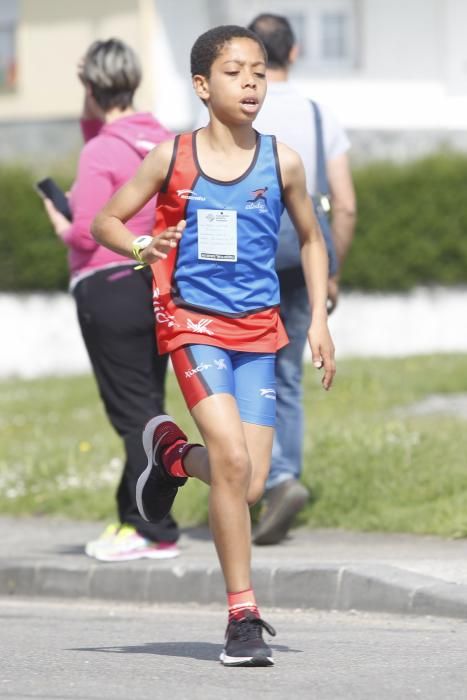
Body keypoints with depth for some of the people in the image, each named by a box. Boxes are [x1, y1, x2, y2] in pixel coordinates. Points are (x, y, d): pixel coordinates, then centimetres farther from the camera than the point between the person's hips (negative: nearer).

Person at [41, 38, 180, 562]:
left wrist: (59, 223, 2)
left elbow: (86, 234, -18)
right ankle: (132, 521, 21)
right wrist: (92, 125, 12)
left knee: (133, 414, -4)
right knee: (146, 410, 13)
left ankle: (157, 533, -3)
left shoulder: (100, 152, -15)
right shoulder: (163, 141, 7)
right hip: (159, 285, 8)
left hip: (109, 288, -8)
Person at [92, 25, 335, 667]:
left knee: (249, 485, -3)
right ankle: (243, 618, -10)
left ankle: (171, 449, 31)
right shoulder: (173, 158, -3)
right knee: (233, 461, -21)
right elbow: (106, 220, 6)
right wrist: (143, 246, -15)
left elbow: (311, 239, 17)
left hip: (258, 329, 3)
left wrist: (319, 319, 8)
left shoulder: (282, 162, 2)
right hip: (193, 321, -3)